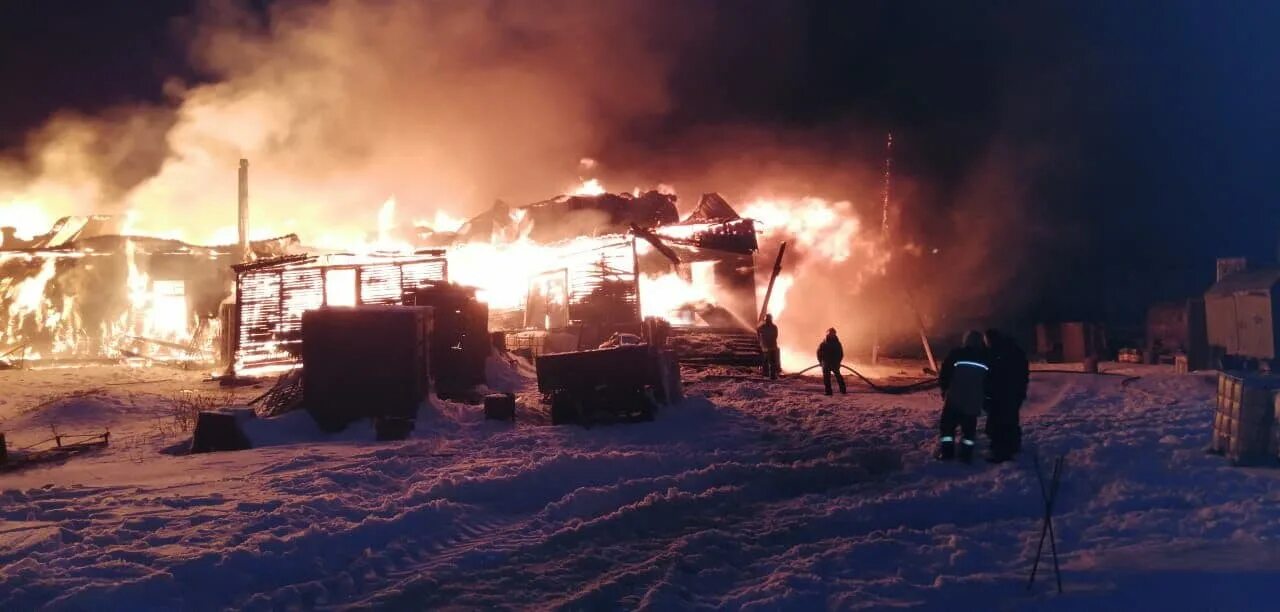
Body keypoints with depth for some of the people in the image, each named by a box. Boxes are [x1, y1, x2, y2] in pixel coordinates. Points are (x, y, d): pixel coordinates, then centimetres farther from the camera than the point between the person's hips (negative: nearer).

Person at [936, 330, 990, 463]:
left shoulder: (956, 354, -4)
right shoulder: (987, 358, 6)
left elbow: (943, 376, -2)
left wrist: (945, 390, 15)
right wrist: (984, 399, 21)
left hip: (954, 398, -3)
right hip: (974, 401, 3)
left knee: (947, 424, 8)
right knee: (969, 427, 11)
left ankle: (946, 452, 4)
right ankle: (966, 454, 8)